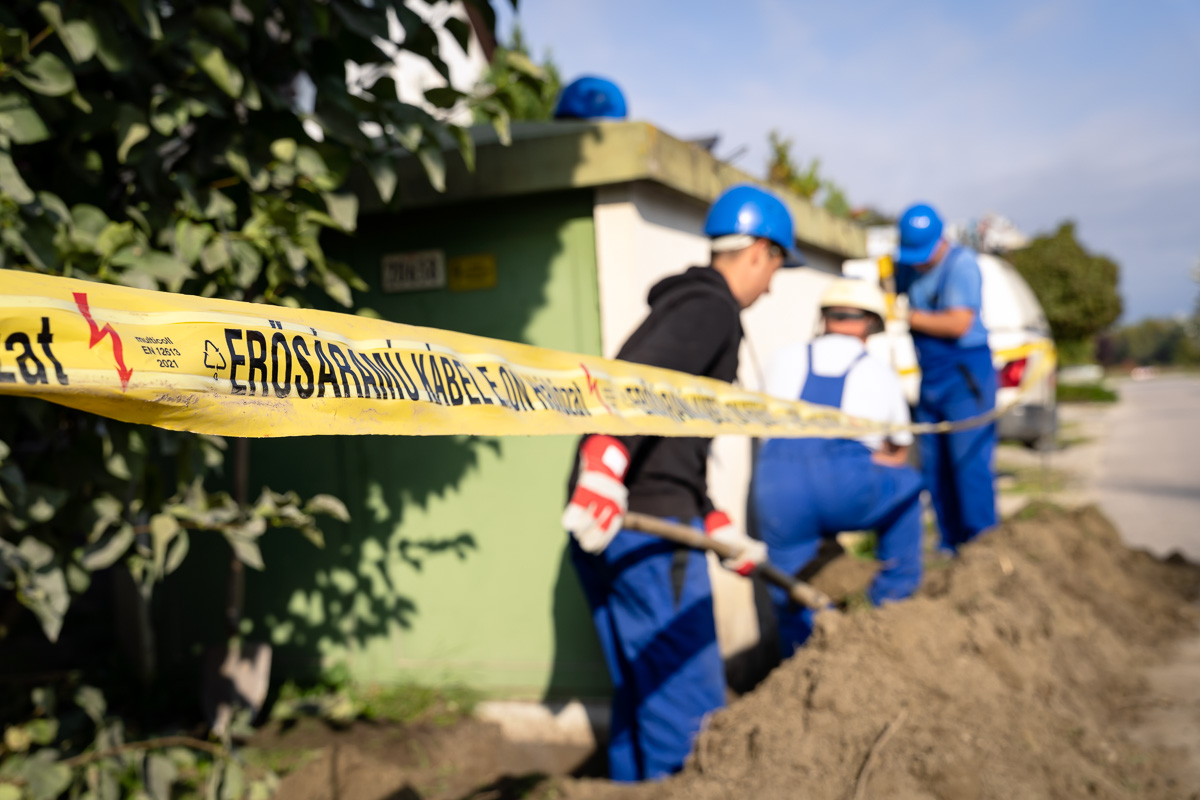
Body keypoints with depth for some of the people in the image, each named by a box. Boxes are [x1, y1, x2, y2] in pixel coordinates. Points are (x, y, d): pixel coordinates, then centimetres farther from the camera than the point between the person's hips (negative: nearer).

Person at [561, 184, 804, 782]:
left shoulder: (691, 304, 26)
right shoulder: (711, 307, -5)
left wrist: (720, 529, 34)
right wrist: (606, 463, -39)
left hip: (621, 526, 10)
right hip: (648, 529, -10)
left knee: (641, 696, 19)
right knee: (689, 702, -4)